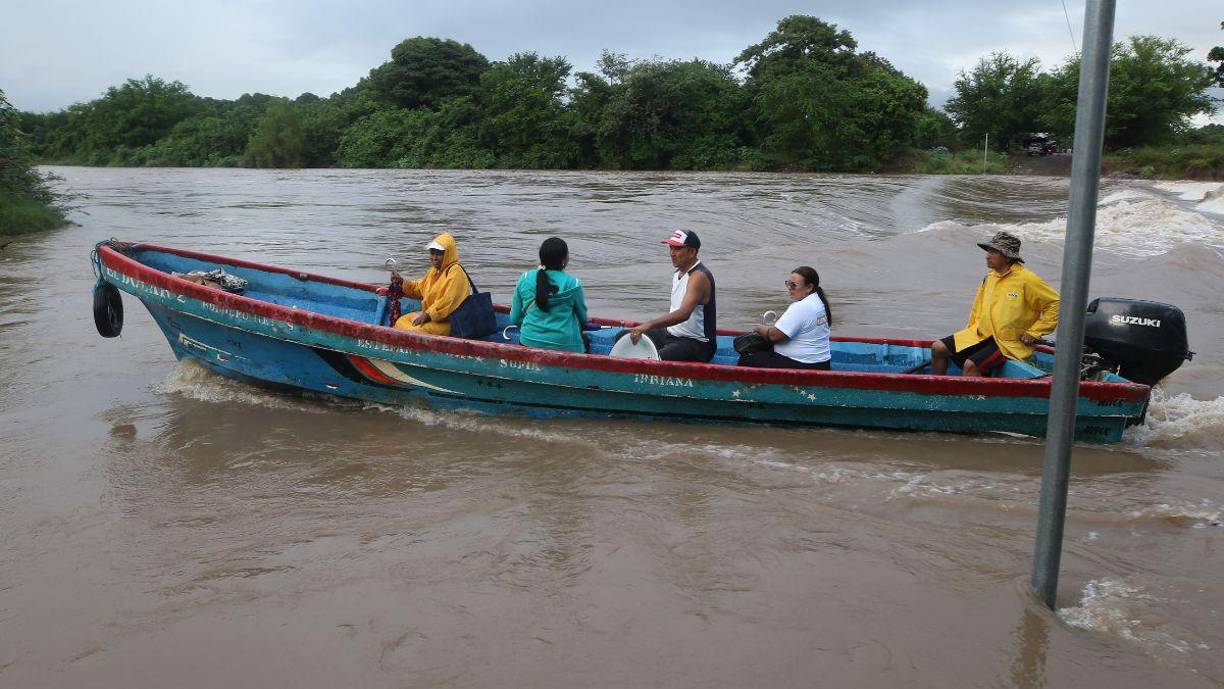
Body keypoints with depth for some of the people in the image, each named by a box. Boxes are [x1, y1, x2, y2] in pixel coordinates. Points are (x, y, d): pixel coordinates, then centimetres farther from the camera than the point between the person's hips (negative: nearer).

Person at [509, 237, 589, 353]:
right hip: (564, 346, -2)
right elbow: (583, 319, 11)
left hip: (529, 343, 3)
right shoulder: (572, 284, -4)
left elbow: (514, 319, 8)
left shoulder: (524, 279, 2)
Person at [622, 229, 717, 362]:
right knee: (623, 337, 4)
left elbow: (683, 314, -33)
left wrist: (650, 324, -43)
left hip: (697, 345, -10)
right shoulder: (678, 272, 12)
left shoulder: (699, 276, -19)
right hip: (671, 334, 10)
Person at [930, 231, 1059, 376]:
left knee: (971, 365, -28)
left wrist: (1034, 333, -10)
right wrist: (970, 332, 13)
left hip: (1009, 343, -7)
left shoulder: (1026, 280, -12)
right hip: (981, 334, 7)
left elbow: (1055, 303, -9)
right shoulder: (989, 278, 9)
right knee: (938, 348, -3)